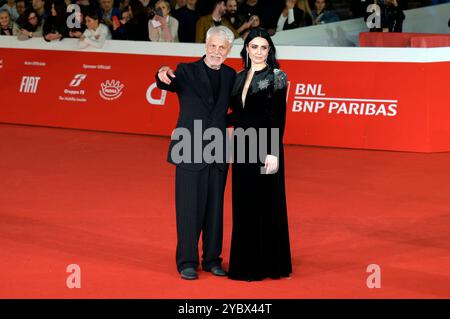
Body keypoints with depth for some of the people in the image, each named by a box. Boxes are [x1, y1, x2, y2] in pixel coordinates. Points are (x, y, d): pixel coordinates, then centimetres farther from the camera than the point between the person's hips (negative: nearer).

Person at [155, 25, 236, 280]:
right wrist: (163, 76, -46)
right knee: (190, 209, -1)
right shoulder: (187, 71, -5)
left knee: (215, 209, 10)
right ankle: (187, 262, 7)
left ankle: (212, 259, 21)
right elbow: (170, 84, -24)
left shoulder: (230, 76, 9)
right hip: (190, 152, -4)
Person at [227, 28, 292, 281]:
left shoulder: (277, 77, -7)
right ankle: (245, 262, 16)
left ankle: (267, 264, 7)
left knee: (265, 204, -1)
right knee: (243, 205, 9)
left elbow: (279, 118, -12)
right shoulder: (240, 77, 11)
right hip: (242, 147, 6)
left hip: (264, 147, -6)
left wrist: (273, 152, -17)